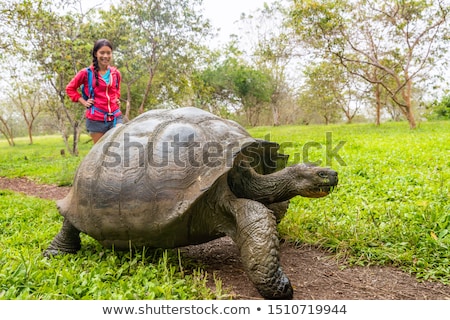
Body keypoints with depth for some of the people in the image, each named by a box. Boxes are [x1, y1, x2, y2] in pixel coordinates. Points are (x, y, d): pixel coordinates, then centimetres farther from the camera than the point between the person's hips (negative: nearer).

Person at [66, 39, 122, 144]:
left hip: (115, 117, 3)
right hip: (96, 119, -3)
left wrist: (116, 99, 11)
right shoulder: (86, 73, -3)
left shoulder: (116, 73, 9)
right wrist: (84, 102, 0)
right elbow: (70, 88, 9)